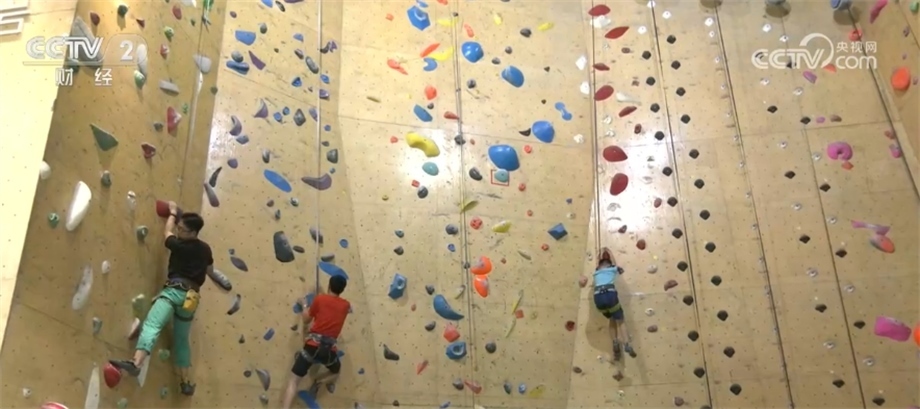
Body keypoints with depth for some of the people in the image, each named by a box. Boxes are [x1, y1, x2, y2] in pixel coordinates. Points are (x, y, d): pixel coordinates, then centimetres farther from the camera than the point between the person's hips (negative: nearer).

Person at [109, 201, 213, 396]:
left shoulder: (178, 245, 0)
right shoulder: (205, 249, 14)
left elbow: (167, 232, 23)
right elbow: (210, 271, 31)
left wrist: (172, 212, 37)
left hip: (174, 291, -7)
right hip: (190, 296, 7)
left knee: (151, 325, -27)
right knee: (182, 340, 19)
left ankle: (136, 363, -52)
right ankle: (186, 382, 23)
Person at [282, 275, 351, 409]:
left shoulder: (320, 299, 2)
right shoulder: (345, 305, 9)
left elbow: (306, 319, 14)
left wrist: (305, 307, 31)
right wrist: (322, 294, 37)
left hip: (313, 346, -2)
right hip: (329, 349, 2)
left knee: (294, 381, 1)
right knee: (336, 372, 34)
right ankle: (318, 382, 8)